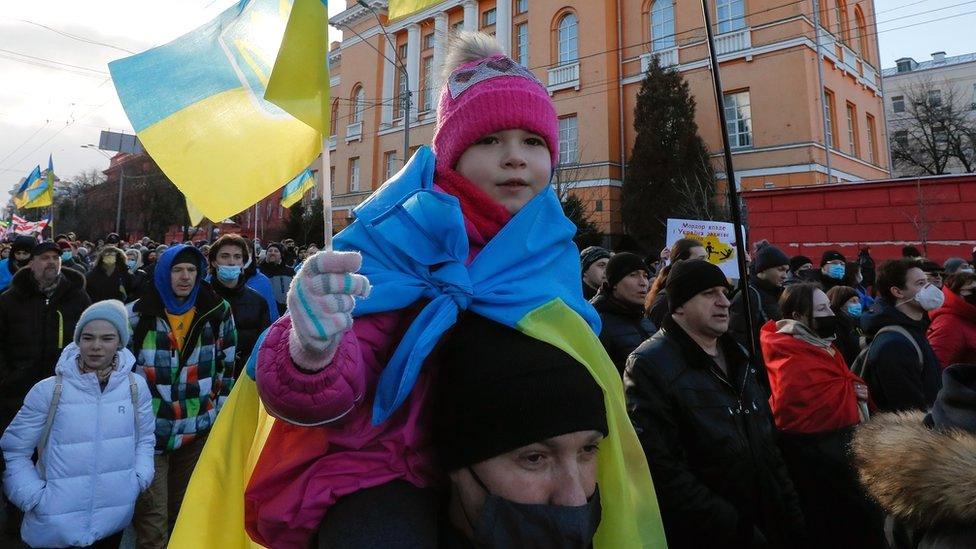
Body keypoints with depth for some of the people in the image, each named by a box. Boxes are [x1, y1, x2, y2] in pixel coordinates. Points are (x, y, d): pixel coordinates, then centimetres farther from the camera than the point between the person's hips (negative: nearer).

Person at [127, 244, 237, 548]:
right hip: (150, 428, -1)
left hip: (199, 428, 2)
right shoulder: (138, 313, -3)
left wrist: (220, 412, 7)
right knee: (152, 517, 0)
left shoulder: (217, 310, 0)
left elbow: (227, 363, 7)